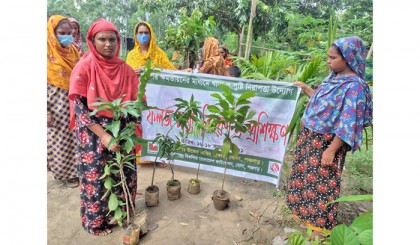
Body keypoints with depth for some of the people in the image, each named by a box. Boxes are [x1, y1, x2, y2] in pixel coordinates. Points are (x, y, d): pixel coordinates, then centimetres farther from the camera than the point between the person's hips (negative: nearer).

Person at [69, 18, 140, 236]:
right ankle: (96, 221, 32)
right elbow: (79, 106, -14)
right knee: (96, 177, 9)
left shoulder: (124, 69, 2)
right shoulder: (84, 67, -10)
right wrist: (103, 135, -20)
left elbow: (135, 101, 6)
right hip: (94, 134, -4)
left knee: (125, 174, 11)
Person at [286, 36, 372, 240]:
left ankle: (320, 227, 28)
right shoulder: (333, 77, 5)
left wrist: (331, 150, -22)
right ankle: (305, 208, 45)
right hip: (310, 136, 8)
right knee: (307, 175, 21)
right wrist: (305, 88, 13)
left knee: (322, 183, 7)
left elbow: (348, 124, -22)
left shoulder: (354, 86, -20)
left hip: (327, 142, -8)